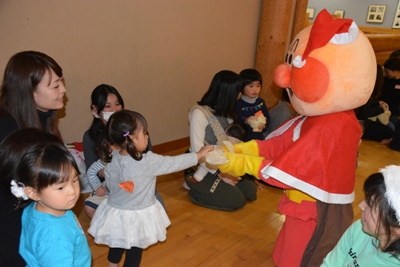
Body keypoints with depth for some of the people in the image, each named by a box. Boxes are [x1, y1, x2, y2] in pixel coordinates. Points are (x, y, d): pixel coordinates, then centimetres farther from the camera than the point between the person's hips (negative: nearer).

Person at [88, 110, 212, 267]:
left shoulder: (112, 158, -10)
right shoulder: (148, 161, -26)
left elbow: (110, 184, 3)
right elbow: (174, 163, -16)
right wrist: (198, 155, -3)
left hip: (116, 212, 5)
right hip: (136, 217, -5)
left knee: (116, 243, 29)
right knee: (135, 250, 16)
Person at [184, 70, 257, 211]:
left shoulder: (226, 112, 5)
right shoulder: (199, 113, -20)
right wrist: (221, 174, -20)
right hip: (201, 170, -8)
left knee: (250, 191, -2)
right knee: (237, 200, -13)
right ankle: (197, 192, 4)